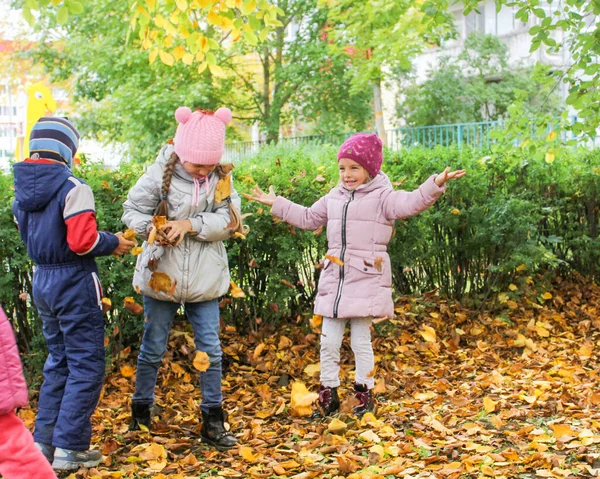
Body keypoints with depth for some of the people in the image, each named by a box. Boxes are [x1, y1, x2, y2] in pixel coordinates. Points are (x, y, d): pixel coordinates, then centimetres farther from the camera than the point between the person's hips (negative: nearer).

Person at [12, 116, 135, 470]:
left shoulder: (22, 190, 6)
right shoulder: (73, 188, -17)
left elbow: (31, 235, 11)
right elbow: (82, 241, -23)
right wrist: (114, 243, -6)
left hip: (42, 280, 8)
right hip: (74, 283, -7)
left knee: (59, 361, 19)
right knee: (86, 366, 2)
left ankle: (45, 441, 22)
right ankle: (69, 448, 3)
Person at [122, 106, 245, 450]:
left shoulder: (222, 178, -3)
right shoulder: (160, 174, -9)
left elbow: (228, 221, -10)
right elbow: (133, 210, -2)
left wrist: (190, 225, -22)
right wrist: (150, 228, -22)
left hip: (205, 278, 2)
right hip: (162, 274, -2)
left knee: (211, 350, 4)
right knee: (153, 348, 10)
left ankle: (213, 421, 16)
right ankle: (141, 414, 28)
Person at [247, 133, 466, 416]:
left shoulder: (381, 197, -5)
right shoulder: (333, 198, 14)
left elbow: (411, 203, -23)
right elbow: (308, 218, 28)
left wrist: (435, 185, -39)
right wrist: (276, 203, 29)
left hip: (366, 281, -6)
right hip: (334, 281, 6)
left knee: (361, 340, 2)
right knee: (329, 341, 8)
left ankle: (365, 392, 17)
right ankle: (328, 392, 20)